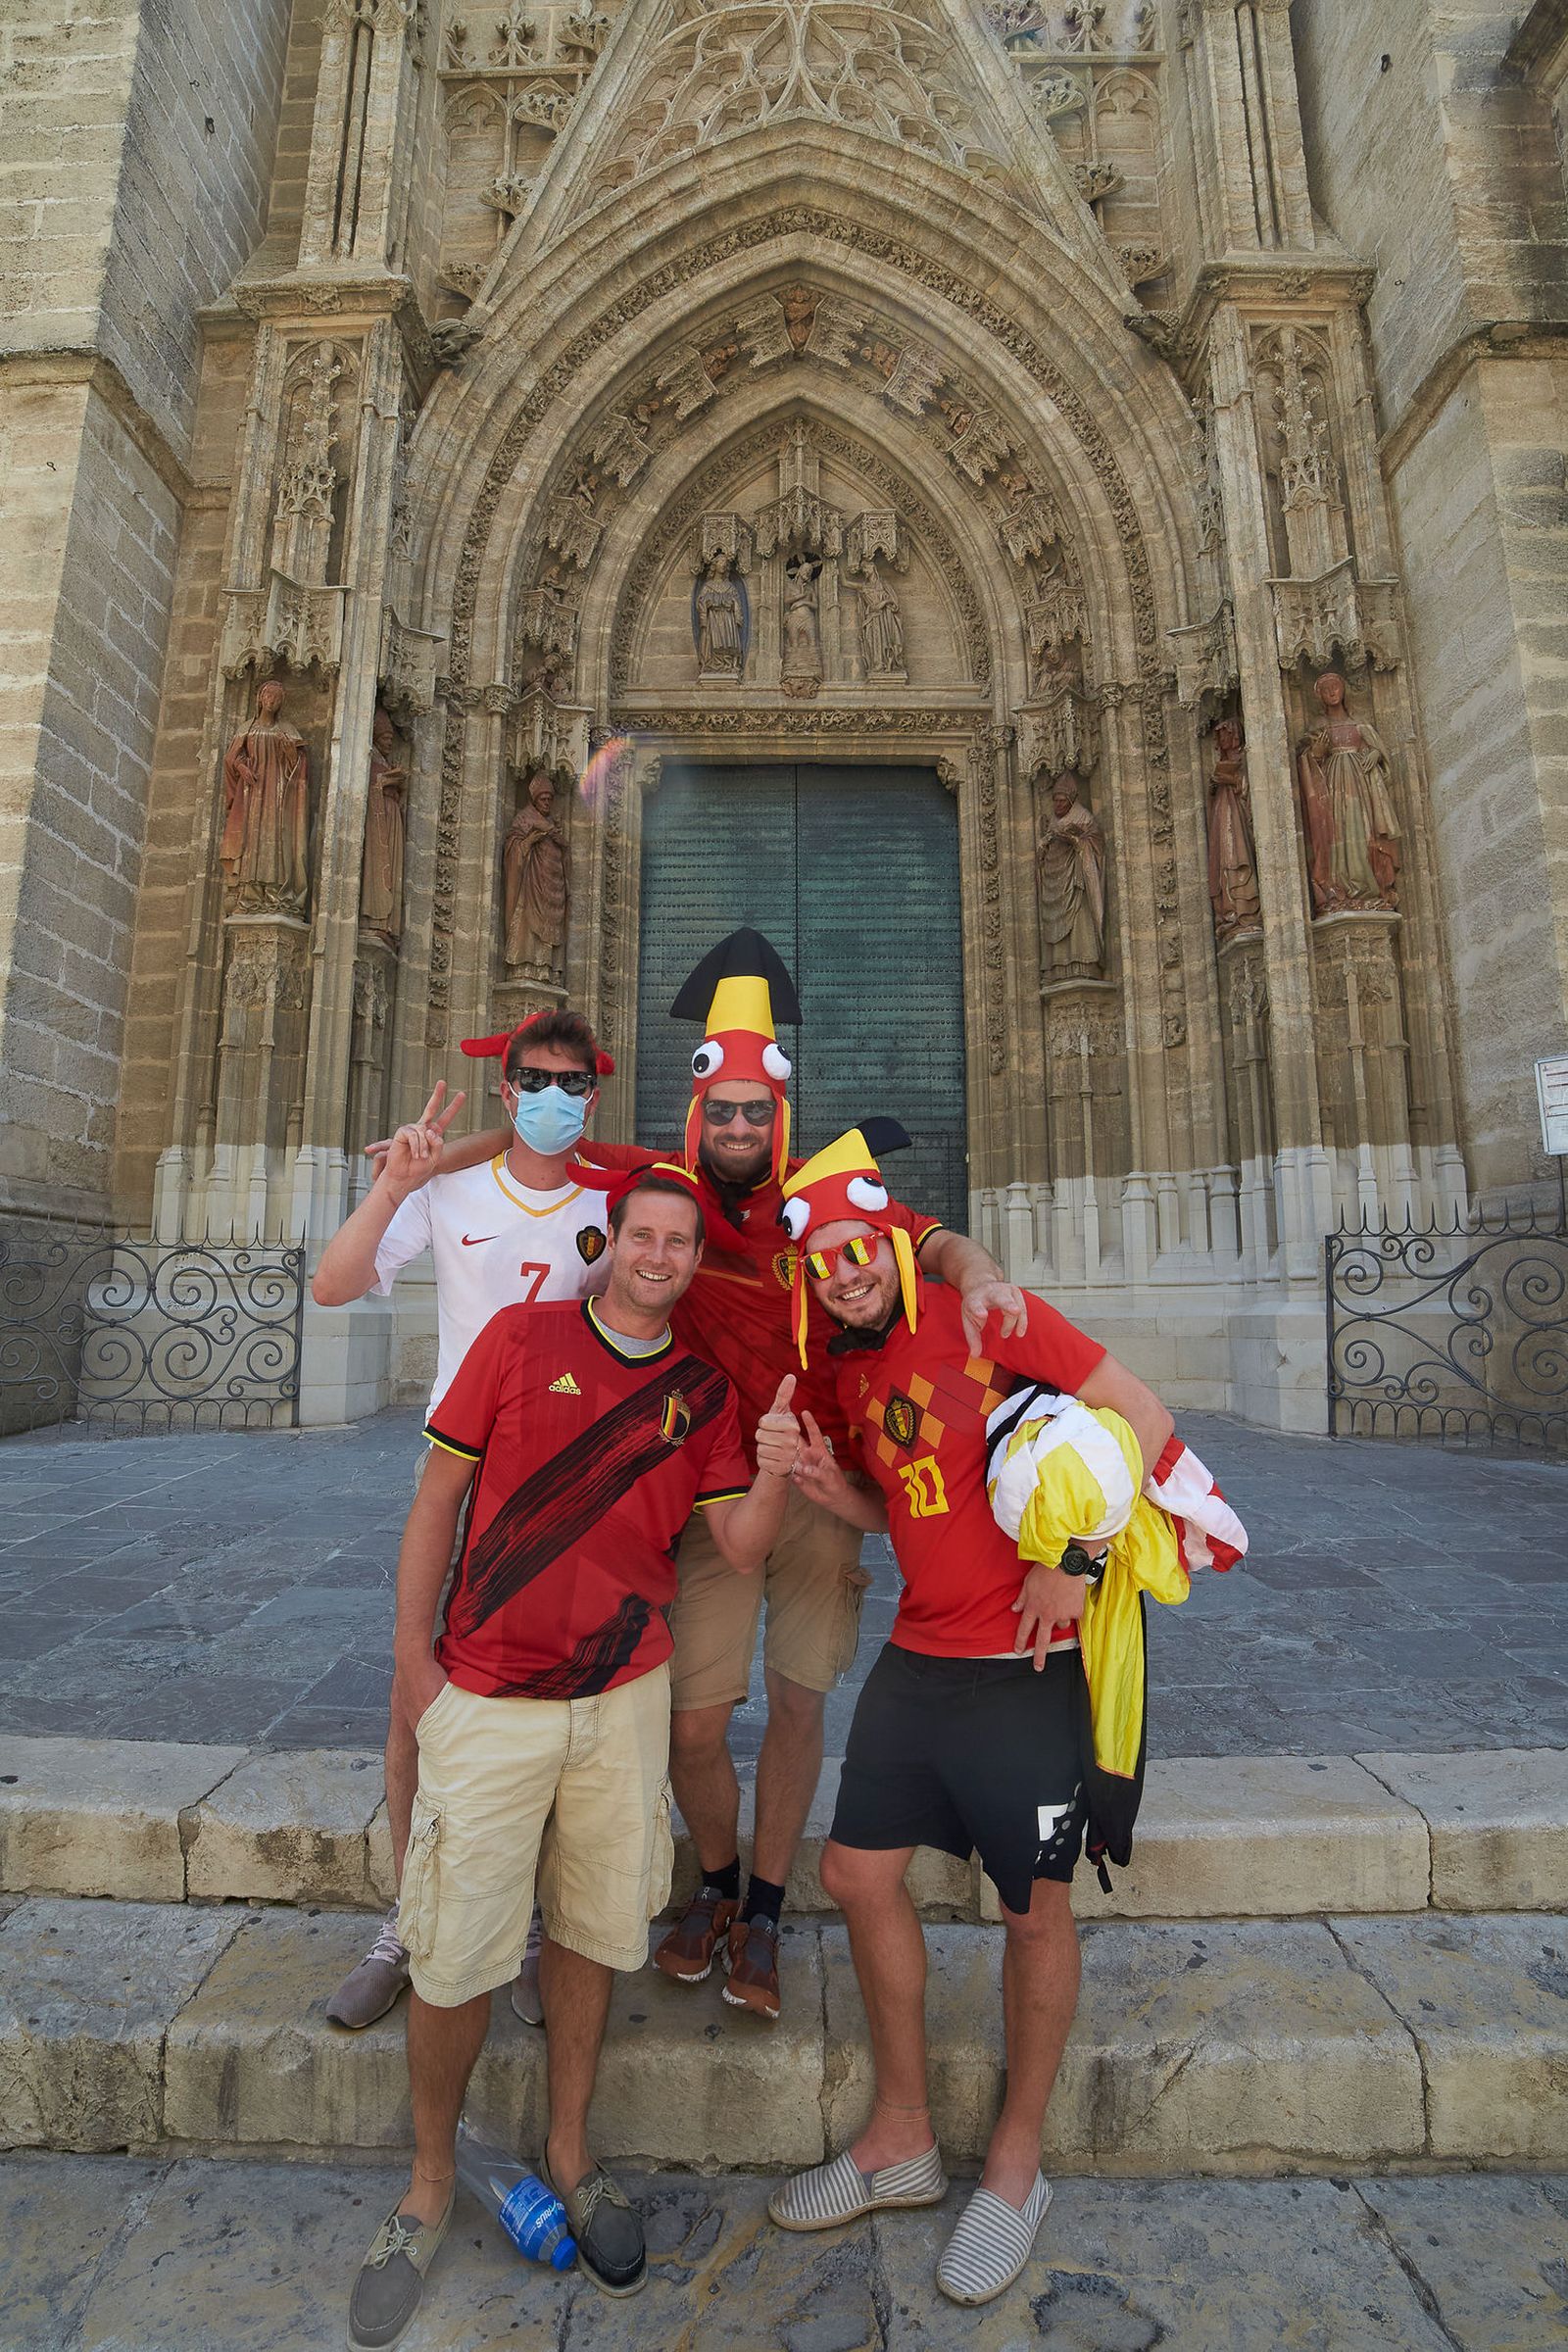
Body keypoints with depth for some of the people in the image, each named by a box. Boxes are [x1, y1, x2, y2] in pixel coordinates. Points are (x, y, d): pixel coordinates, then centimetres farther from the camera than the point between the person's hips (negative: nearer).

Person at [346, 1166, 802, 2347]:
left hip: (625, 1695, 2)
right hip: (490, 1696, -2)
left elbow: (741, 1548, -1)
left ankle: (570, 2153, 41)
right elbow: (440, 1489, -1)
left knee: (591, 1929, 16)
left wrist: (773, 1472, -21)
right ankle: (431, 2183, 35)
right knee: (458, 1953, 7)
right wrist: (412, 1654, -3)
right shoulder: (522, 1335, -5)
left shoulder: (705, 1387, 2)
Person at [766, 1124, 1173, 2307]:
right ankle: (903, 2140, 37)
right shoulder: (850, 1370, 5)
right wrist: (831, 1486, -5)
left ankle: (1017, 2164, 37)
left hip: (1026, 1667, -6)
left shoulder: (986, 1317, -15)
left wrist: (1075, 1557, -17)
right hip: (918, 1659, 7)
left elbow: (1146, 1419, -14)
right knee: (860, 1871, 13)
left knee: (1035, 1908, 10)